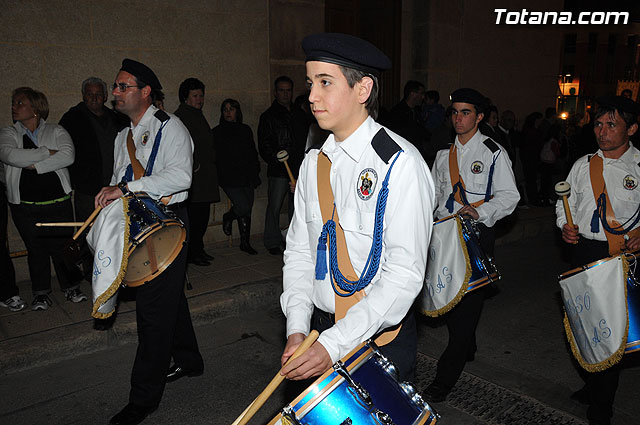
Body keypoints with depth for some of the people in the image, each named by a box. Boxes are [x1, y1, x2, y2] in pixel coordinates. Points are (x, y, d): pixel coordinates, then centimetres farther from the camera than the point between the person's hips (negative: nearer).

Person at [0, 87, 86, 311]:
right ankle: (41, 293, 23)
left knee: (62, 246, 2)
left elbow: (68, 156, -12)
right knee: (36, 249, 8)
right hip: (25, 206, 1)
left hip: (58, 202, -1)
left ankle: (71, 287, 20)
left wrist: (35, 165, -15)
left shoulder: (56, 131, 5)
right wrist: (47, 152, -13)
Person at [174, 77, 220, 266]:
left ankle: (198, 249, 21)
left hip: (205, 175, 9)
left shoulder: (199, 116, 22)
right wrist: (194, 166, -16)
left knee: (202, 215, 12)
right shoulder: (180, 116, -7)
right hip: (193, 175, -9)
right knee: (194, 214, -7)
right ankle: (191, 253, 2)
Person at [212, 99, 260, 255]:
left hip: (247, 177, 4)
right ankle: (228, 217, 17)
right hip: (230, 179, -4)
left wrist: (255, 174, 11)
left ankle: (245, 243, 17)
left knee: (247, 210, 5)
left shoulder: (245, 130, 14)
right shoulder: (217, 132, 4)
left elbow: (253, 153, 17)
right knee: (243, 207, -15)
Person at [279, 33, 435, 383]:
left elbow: (405, 274, -21)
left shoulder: (400, 163, -18)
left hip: (381, 337, -5)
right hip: (320, 328, 5)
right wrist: (297, 327, -9)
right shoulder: (313, 163, 2)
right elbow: (299, 250, 4)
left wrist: (335, 343, -24)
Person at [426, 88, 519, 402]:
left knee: (467, 302, -6)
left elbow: (509, 196, -6)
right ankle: (467, 349, 38)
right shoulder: (444, 154, 14)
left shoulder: (494, 153, -2)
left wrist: (480, 211, -22)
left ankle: (445, 379, 0)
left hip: (478, 234, -5)